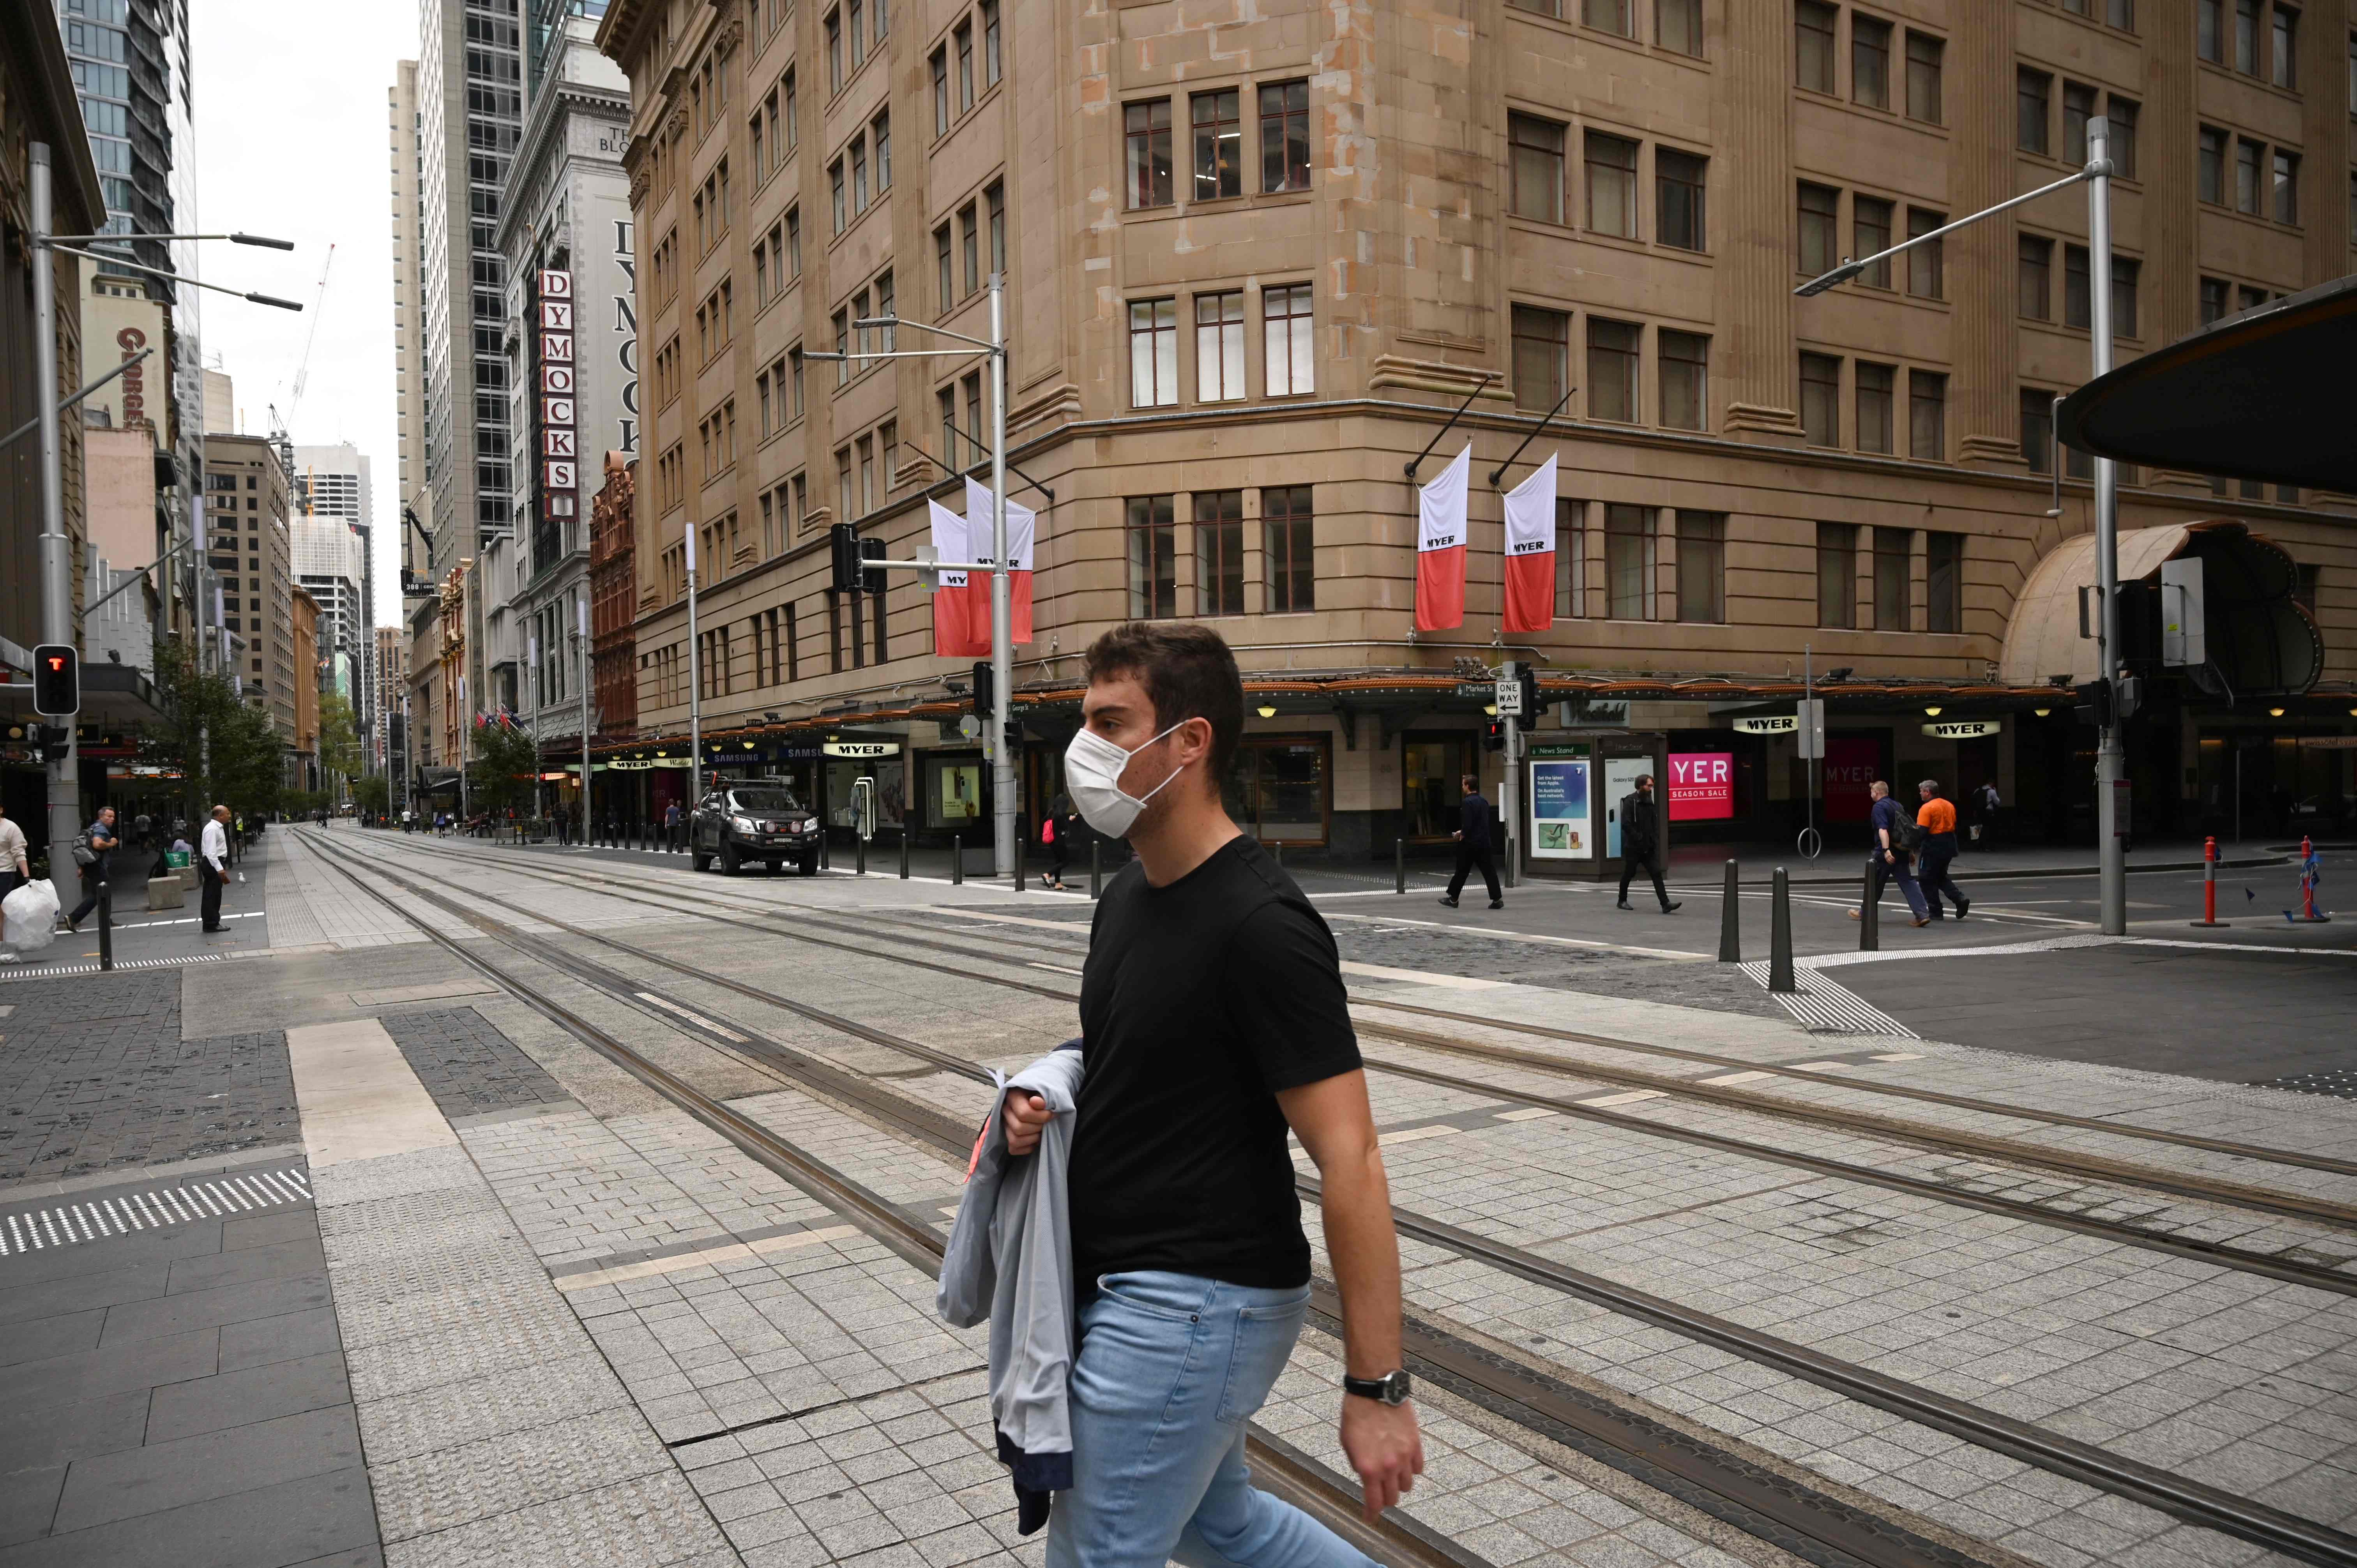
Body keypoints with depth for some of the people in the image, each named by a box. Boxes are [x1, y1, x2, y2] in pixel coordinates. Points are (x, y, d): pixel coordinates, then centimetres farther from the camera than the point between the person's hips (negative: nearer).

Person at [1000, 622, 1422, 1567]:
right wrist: (1042, 1100, -2)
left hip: (1196, 1305, -9)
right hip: (1126, 1286, 9)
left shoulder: (1261, 926, -23)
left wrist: (1376, 1389, -20)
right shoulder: (1127, 893, 5)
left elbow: (1349, 1162, -23)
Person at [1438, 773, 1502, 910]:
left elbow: (1467, 824, -21)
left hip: (1470, 843, -7)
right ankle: (1497, 900, -3)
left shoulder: (1467, 802, -14)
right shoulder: (1484, 801, 11)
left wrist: (1462, 836, -2)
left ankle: (1453, 899, 18)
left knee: (1461, 871, 6)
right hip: (1484, 842, 7)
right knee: (1489, 871, 4)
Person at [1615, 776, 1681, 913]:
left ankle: (1665, 904, -10)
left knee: (1656, 873, -4)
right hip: (1633, 847, -6)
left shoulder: (1648, 802, 11)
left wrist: (1655, 839, 5)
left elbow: (1655, 823, 19)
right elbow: (1626, 824, -19)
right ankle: (1622, 901, 23)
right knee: (1628, 874, 7)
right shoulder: (1630, 801, -11)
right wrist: (1639, 838, -18)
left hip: (1648, 848, 6)